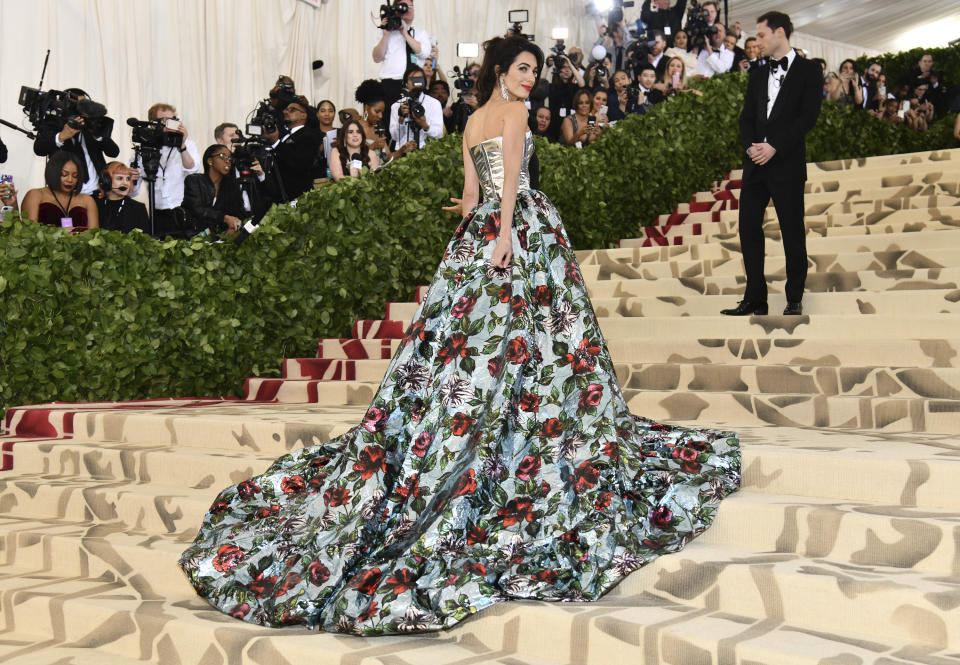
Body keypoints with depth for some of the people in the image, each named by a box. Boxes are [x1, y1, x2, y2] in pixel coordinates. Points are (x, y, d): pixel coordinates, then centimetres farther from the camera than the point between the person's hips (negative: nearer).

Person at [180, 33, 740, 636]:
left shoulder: (473, 120, 20)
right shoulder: (515, 110, -2)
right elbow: (510, 175, -14)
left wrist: (478, 232, 17)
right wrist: (505, 233, -20)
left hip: (479, 228, 7)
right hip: (520, 223, -7)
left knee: (466, 333, 7)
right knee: (520, 333, -5)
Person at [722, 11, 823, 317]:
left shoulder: (808, 70, 1)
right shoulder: (757, 75, 18)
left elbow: (808, 116, -9)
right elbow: (746, 117, 13)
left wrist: (774, 147, -16)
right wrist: (750, 146, -6)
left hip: (787, 163, -6)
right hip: (756, 163, 6)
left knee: (792, 232, -1)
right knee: (748, 228, 3)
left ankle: (795, 300, 8)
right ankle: (755, 298, 10)